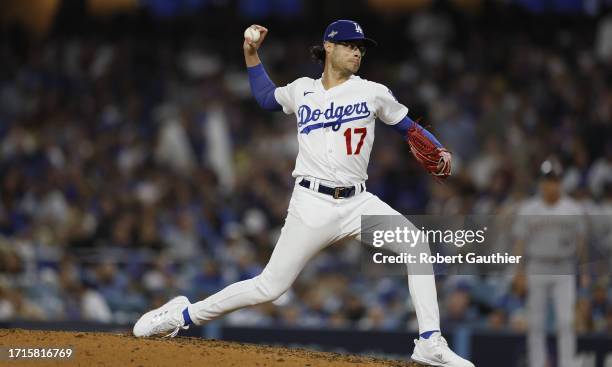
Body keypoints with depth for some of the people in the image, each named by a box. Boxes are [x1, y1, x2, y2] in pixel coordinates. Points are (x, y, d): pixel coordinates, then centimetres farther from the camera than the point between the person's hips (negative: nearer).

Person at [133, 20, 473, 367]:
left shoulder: (372, 93, 4)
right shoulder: (302, 90, 8)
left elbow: (409, 127, 9)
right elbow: (266, 97, 29)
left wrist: (439, 151, -9)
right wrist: (252, 55, 20)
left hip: (357, 203, 1)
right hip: (312, 204, -1)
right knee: (270, 286, -4)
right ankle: (185, 315, 14)